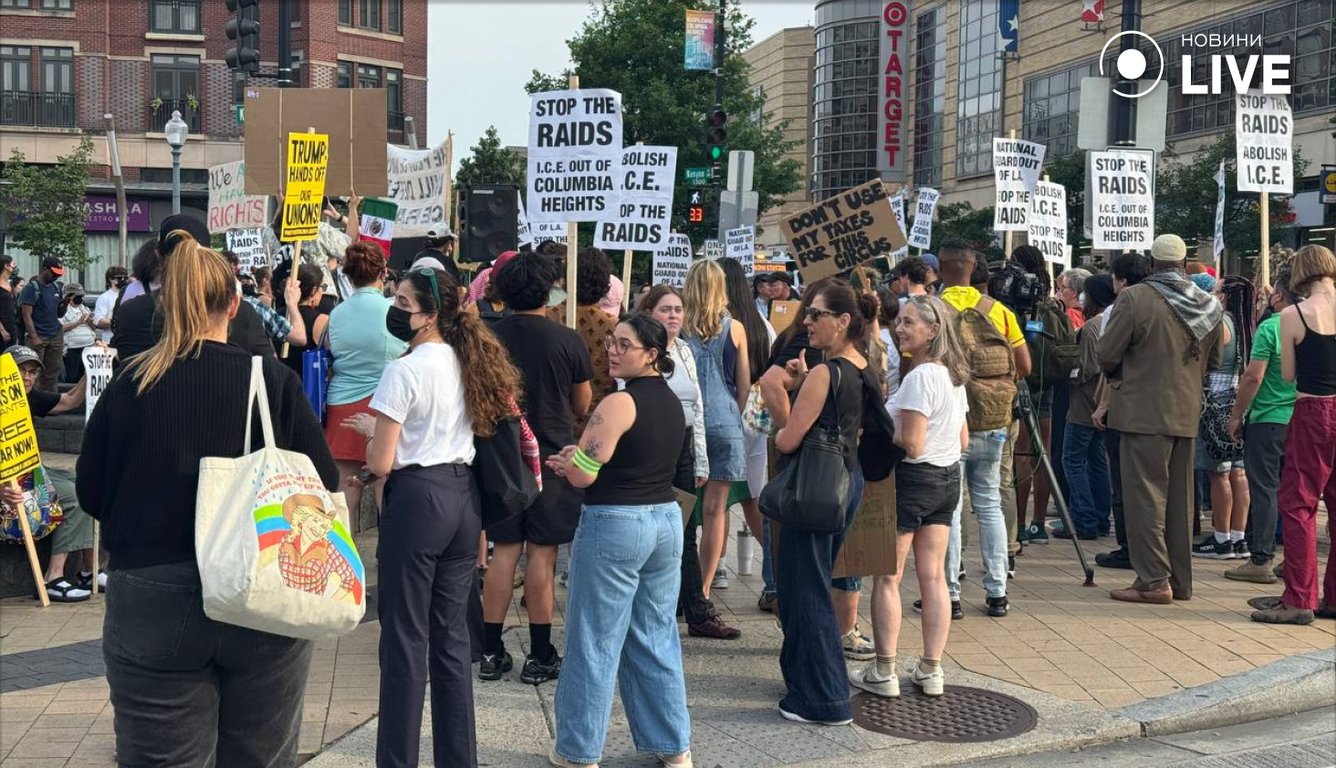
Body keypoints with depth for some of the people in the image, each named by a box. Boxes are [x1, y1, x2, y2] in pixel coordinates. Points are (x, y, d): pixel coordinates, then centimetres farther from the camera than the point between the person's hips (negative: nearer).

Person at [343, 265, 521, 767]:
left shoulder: (403, 371, -14)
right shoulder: (468, 364, 9)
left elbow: (380, 464, -14)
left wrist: (375, 433, 7)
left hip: (418, 498, -8)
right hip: (463, 496, 8)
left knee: (406, 636, 1)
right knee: (453, 635, 13)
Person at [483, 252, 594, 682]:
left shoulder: (489, 338, -2)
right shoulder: (567, 340, -9)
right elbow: (582, 407, 1)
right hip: (552, 454, -3)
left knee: (504, 552, 9)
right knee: (541, 554, 2)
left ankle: (491, 652, 12)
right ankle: (540, 656, 8)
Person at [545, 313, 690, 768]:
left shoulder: (619, 403, -15)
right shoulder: (673, 402, 10)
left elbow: (582, 475, -16)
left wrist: (566, 462, 5)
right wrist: (580, 459, 10)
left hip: (615, 525, -8)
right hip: (666, 520, 8)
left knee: (595, 643, 3)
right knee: (657, 639, 15)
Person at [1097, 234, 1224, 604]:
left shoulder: (1134, 298, -13)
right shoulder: (1209, 305, 7)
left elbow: (1107, 354, -8)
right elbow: (1214, 358, 16)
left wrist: (1117, 378, 12)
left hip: (1144, 411, -6)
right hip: (1187, 413, 6)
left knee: (1145, 494, -2)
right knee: (1179, 496, 13)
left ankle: (1153, 580, -4)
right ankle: (1179, 580, 19)